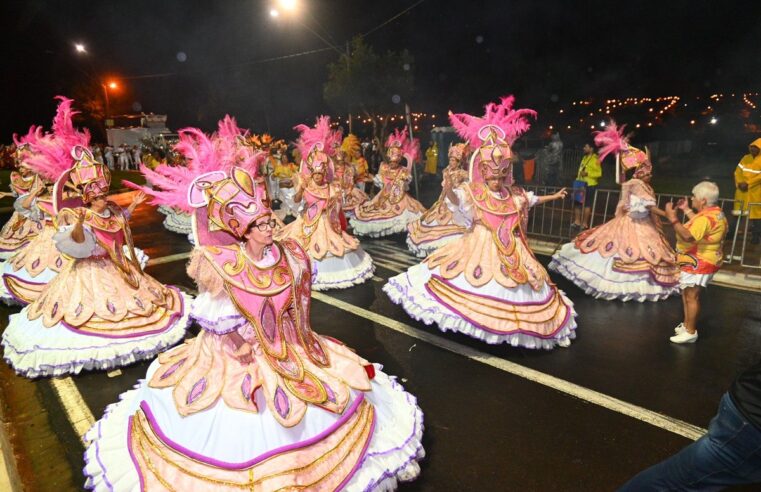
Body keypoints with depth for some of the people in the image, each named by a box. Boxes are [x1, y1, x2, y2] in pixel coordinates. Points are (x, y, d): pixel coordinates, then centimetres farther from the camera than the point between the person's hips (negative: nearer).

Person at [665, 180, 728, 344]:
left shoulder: (706, 217, -26)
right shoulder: (715, 213, 8)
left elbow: (688, 237, -36)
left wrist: (673, 219, -35)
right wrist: (687, 210, 20)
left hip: (698, 263, -11)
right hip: (698, 262, 11)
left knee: (692, 296, -4)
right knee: (687, 294, 20)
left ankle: (690, 332, 4)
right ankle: (687, 324, 31)